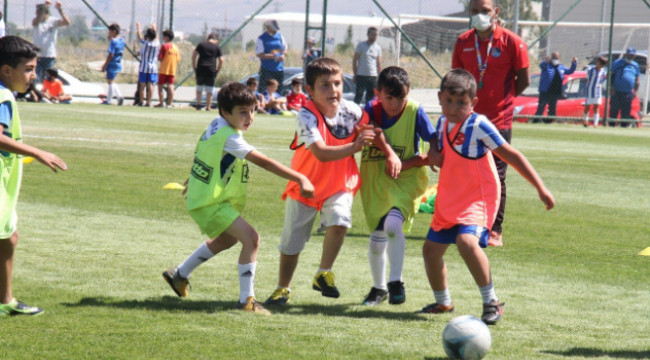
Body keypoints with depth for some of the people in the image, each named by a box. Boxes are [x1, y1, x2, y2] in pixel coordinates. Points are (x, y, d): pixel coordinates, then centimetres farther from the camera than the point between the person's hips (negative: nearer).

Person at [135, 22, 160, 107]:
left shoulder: (144, 43, -9)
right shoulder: (157, 44, -1)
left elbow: (139, 37, 7)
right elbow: (156, 37, 18)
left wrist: (138, 27, 22)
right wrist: (154, 29, 36)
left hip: (144, 67, -2)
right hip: (153, 68, 2)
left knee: (142, 85, 2)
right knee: (150, 85, -1)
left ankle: (141, 102, 1)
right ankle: (148, 102, -3)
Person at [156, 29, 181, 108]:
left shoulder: (164, 46, -10)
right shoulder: (175, 47, 8)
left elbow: (160, 58, -14)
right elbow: (178, 59, 9)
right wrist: (175, 69, 16)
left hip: (164, 70, -5)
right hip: (172, 70, 5)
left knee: (160, 86, 5)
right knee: (170, 86, 3)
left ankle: (161, 103, 2)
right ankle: (169, 104, 0)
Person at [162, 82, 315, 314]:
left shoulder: (217, 125, 2)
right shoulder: (229, 137, -27)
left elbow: (203, 153, 21)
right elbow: (264, 162, -34)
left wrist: (199, 177, 39)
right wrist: (300, 180, -37)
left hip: (203, 197, 11)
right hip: (211, 203, -11)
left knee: (227, 239, 33)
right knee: (251, 238, -22)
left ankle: (179, 275, 47)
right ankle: (246, 300, -17)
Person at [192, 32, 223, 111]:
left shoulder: (201, 45, 9)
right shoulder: (216, 47, 6)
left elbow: (193, 56, 5)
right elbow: (221, 60, 1)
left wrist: (194, 67, 9)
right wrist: (217, 70, 9)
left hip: (200, 69, 1)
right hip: (211, 69, -1)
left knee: (199, 87, 13)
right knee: (209, 89, 5)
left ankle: (198, 104, 5)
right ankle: (208, 106, 5)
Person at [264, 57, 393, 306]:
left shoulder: (350, 110, -13)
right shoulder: (306, 116, -27)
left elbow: (372, 131, 7)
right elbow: (321, 153, -39)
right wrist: (354, 147, -49)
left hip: (339, 184, 2)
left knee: (339, 221, -25)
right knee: (292, 241, 7)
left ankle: (323, 275, -3)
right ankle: (283, 289, 30)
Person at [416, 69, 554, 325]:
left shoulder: (479, 126, -17)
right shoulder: (443, 123, 5)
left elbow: (512, 156, -13)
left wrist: (540, 188, -14)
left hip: (478, 198, -8)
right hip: (449, 199, 8)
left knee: (467, 241, -31)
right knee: (431, 248, 12)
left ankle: (491, 301, -20)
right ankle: (443, 302, 36)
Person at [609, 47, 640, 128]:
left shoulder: (635, 65, 16)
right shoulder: (618, 63, 2)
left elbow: (637, 80, 20)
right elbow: (610, 75, 1)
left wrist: (635, 91, 10)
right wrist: (611, 87, -10)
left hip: (628, 93, 4)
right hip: (617, 93, -4)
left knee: (626, 112, 5)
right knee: (614, 111, -5)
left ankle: (624, 126, 10)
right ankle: (611, 125, -2)